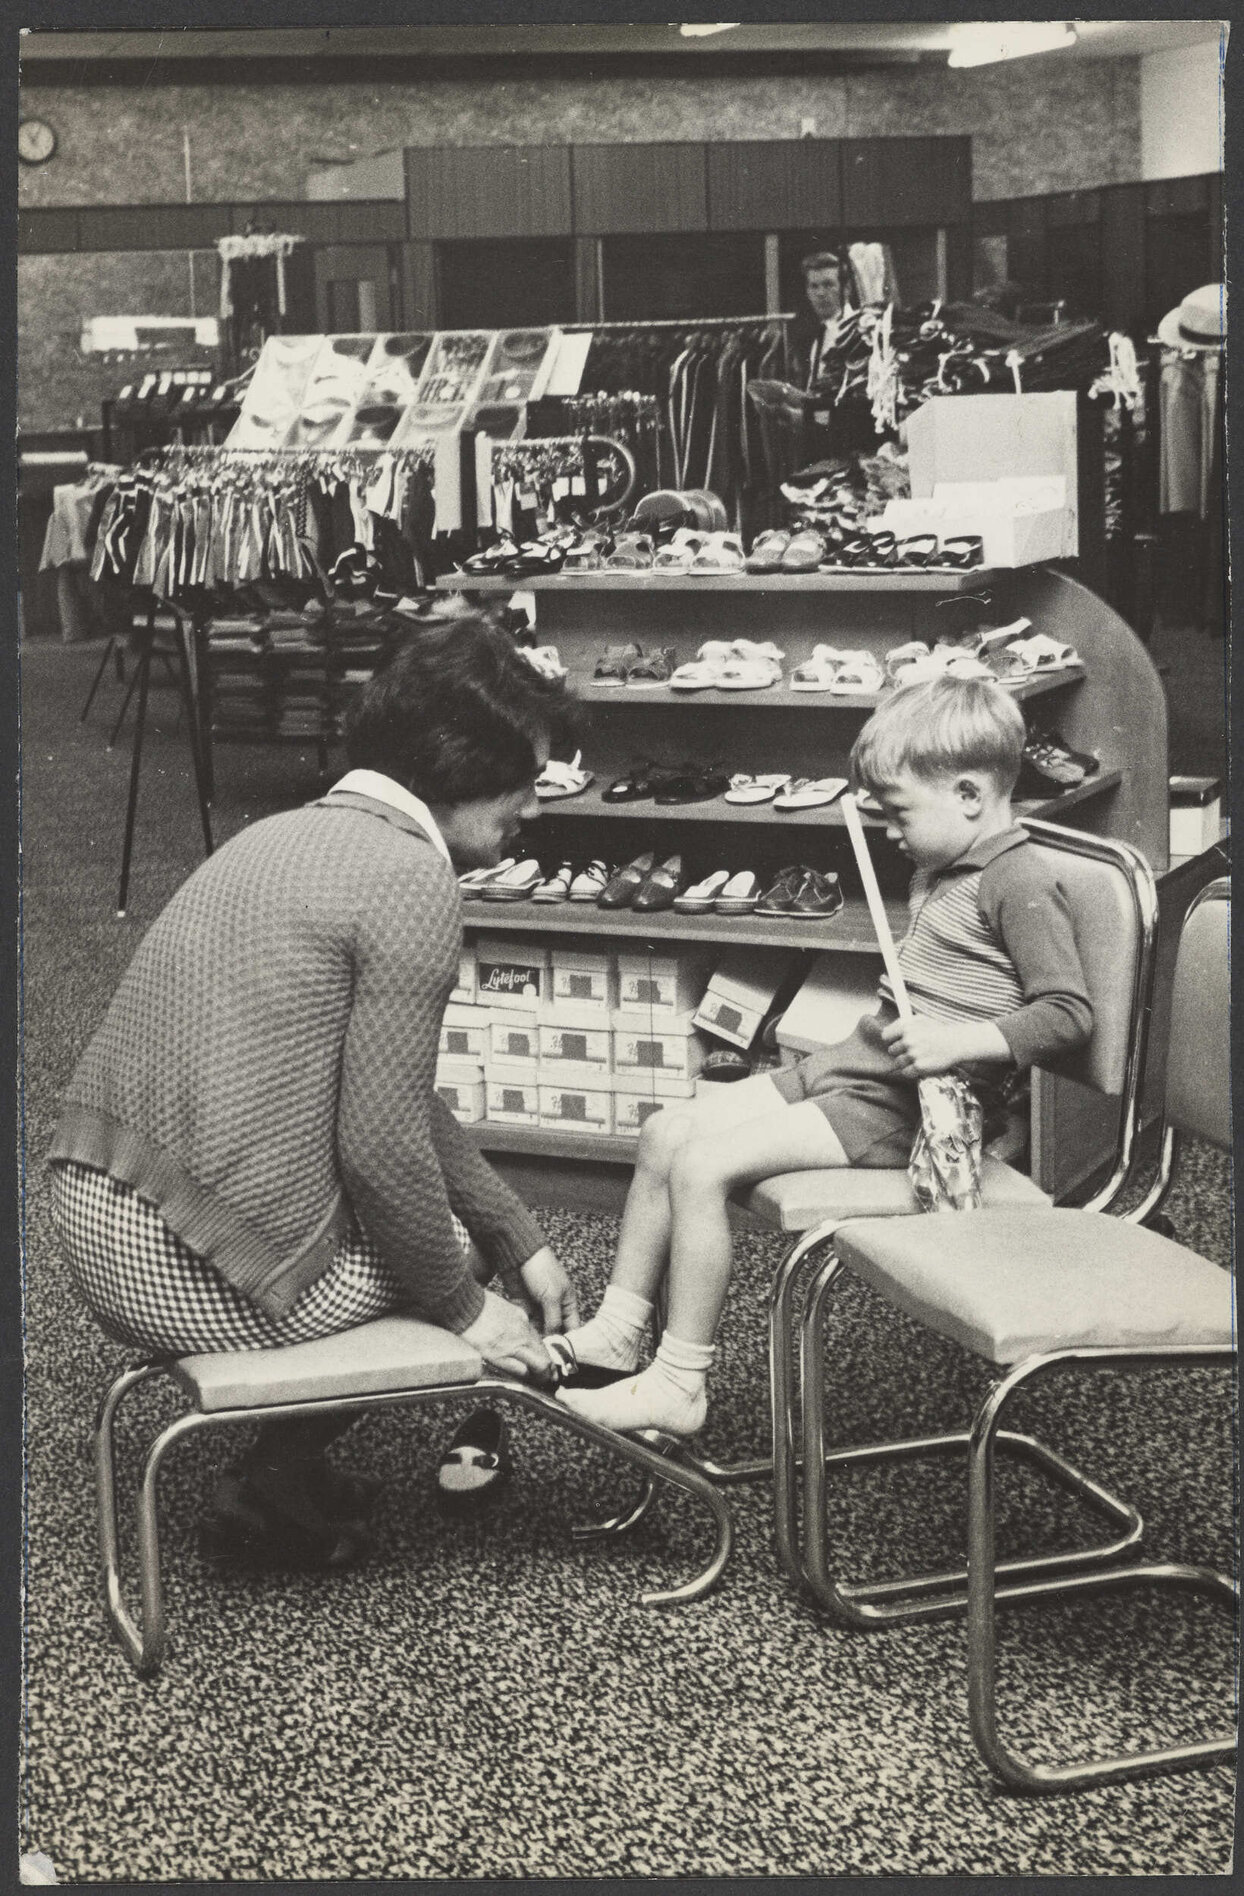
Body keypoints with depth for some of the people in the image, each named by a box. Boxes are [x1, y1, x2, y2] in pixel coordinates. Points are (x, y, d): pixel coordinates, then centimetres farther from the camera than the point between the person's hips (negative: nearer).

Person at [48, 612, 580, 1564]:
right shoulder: (412, 882, -15)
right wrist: (463, 1306, 0)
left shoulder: (292, 836, 15)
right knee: (438, 1236, 16)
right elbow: (383, 1142, -17)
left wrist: (524, 1242, 21)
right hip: (201, 1279, -9)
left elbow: (394, 1095, 20)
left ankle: (289, 1470, 27)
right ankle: (285, 1474, 20)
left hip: (90, 1222, 9)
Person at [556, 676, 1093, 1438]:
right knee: (666, 1135, 5)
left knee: (702, 1167, -18)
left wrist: (960, 1041, -28)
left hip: (905, 1102, -10)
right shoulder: (944, 871, 15)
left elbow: (1069, 1014, -19)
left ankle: (679, 1385, -8)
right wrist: (895, 1023, 11)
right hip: (852, 1062, 10)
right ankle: (618, 1333, 12)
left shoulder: (1023, 881, -14)